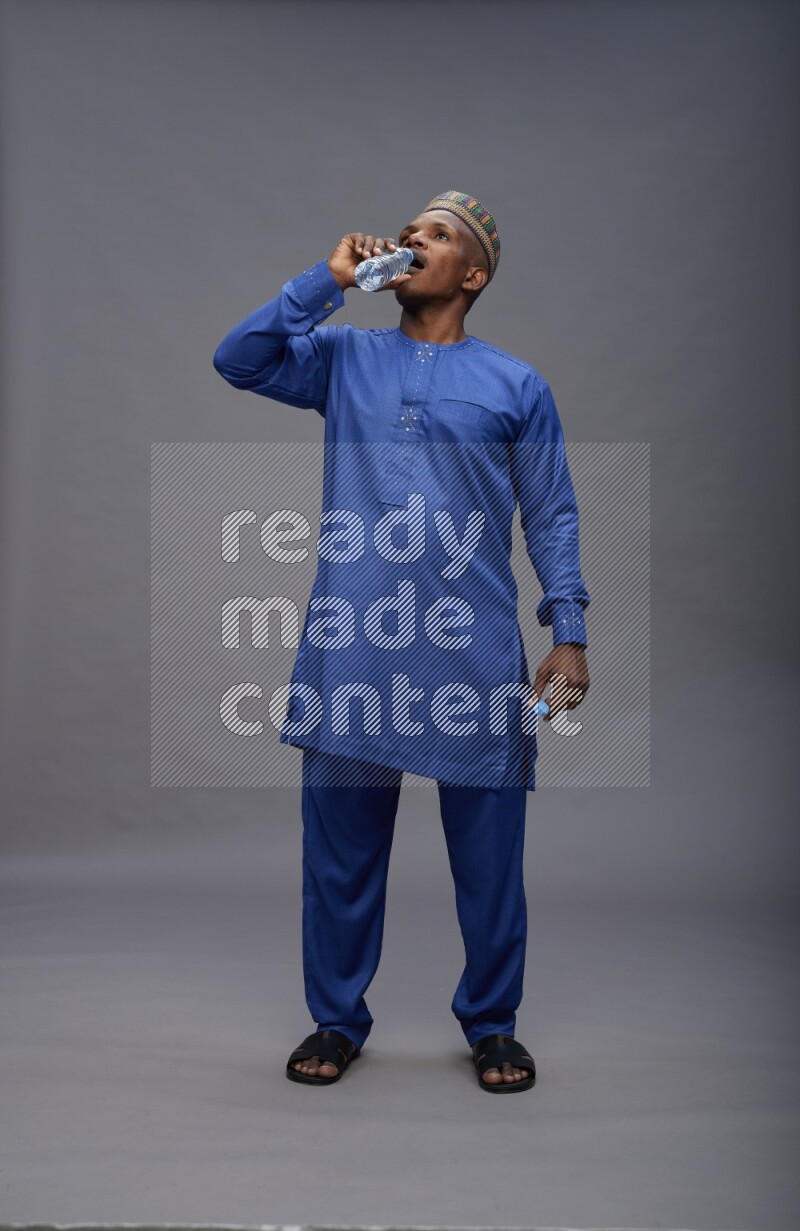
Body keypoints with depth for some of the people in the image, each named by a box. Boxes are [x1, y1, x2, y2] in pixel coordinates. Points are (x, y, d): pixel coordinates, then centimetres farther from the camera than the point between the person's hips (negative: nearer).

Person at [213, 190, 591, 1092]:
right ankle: (337, 1019, 27)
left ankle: (492, 1025, 26)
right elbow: (237, 360, 1)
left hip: (473, 652, -1)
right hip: (351, 645, 1)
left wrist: (570, 633, -2)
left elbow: (552, 519, 7)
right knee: (340, 842, 9)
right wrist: (329, 280, 1)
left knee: (488, 850, 6)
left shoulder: (516, 386, 9)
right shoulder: (344, 359, 14)